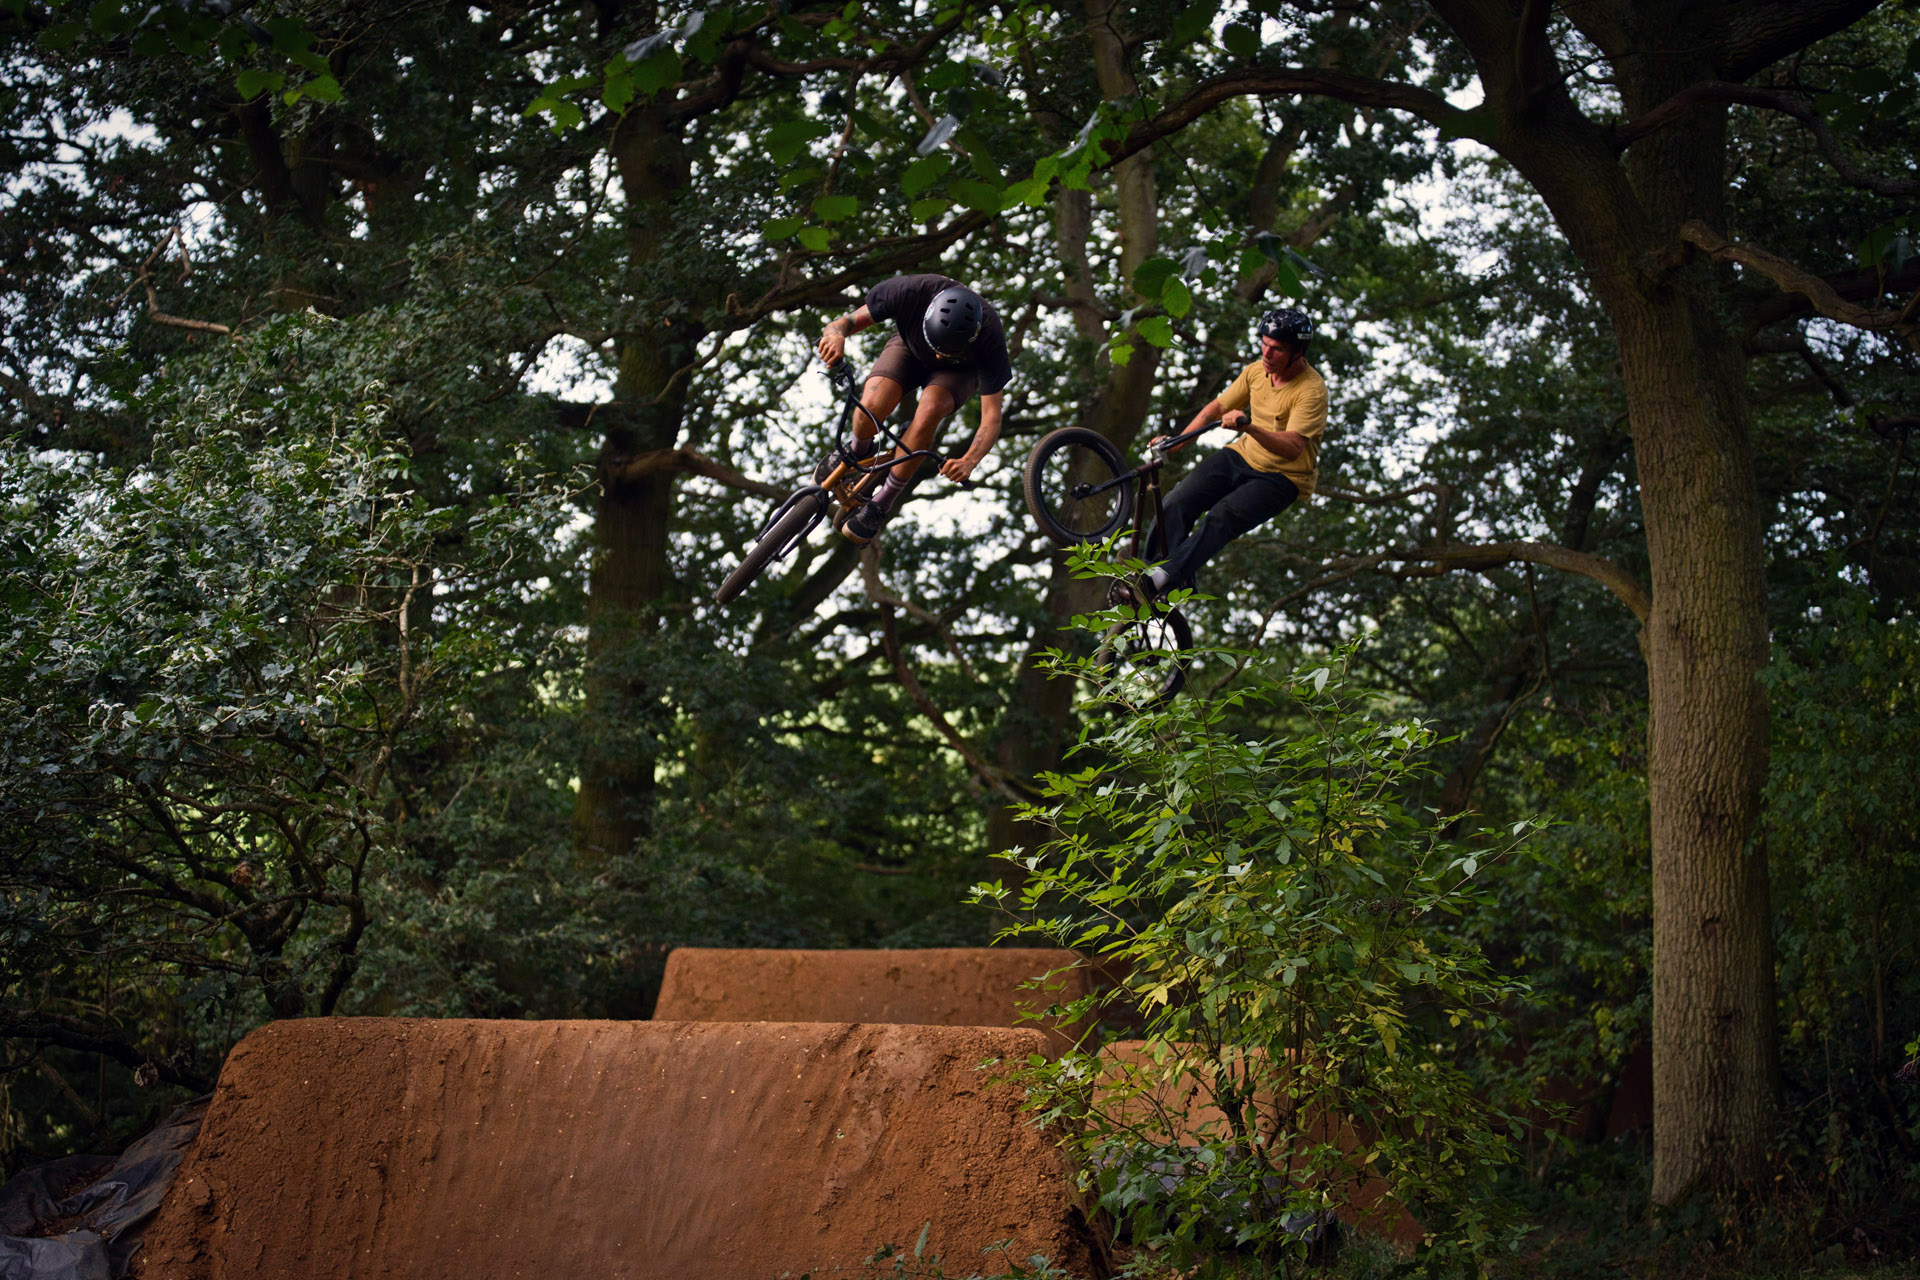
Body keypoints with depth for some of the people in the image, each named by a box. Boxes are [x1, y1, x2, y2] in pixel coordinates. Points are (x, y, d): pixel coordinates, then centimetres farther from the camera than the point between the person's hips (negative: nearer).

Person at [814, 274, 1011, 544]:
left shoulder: (989, 338, -37)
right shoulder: (911, 291, -37)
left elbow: (991, 416, -33)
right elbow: (849, 321, -25)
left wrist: (969, 461, -52)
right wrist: (836, 334, -51)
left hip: (959, 371, -1)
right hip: (909, 348, 1)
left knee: (929, 412, -35)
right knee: (873, 405, -30)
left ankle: (883, 502, -14)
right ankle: (857, 450, 8)